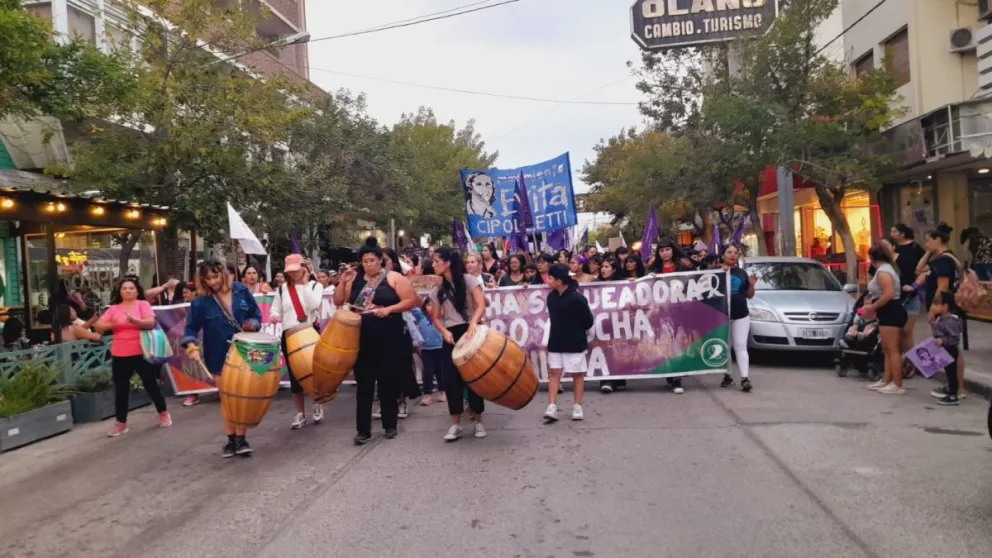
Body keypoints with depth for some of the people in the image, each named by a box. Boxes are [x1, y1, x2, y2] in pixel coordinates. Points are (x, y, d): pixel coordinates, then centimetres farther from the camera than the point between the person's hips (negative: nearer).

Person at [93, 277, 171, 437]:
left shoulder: (143, 304, -1)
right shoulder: (114, 309, 7)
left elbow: (151, 323, -15)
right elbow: (97, 326, 3)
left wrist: (134, 320, -31)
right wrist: (111, 325, -18)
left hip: (141, 353, -3)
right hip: (120, 356, 3)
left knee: (151, 384, 7)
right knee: (121, 389, 6)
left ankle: (163, 414, 25)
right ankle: (121, 423, 16)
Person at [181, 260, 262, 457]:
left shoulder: (241, 290, -4)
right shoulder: (201, 301, -9)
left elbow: (256, 312, 7)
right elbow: (191, 327, -5)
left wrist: (252, 324, -14)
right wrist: (192, 347, -23)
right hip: (220, 357, 0)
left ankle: (241, 438, 15)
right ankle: (231, 438, 21)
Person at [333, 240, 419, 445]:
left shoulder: (393, 278, -3)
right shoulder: (355, 279, 8)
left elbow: (411, 300, -7)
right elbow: (338, 302, 8)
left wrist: (389, 309, -19)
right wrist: (343, 282, -6)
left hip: (389, 340, -3)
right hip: (362, 341, 3)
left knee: (389, 383, 6)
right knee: (364, 385, 4)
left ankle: (390, 426, 21)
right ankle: (363, 430, 9)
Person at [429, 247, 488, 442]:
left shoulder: (468, 280, -3)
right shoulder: (438, 289, 10)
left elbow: (481, 305, -13)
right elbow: (436, 317, 11)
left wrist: (473, 323, -30)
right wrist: (444, 331, -9)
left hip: (469, 332, -4)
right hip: (451, 336, 4)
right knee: (451, 380, -2)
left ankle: (478, 420, 14)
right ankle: (456, 424, 7)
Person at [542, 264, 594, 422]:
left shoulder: (577, 298, -19)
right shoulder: (551, 296, -1)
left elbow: (588, 321, -10)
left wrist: (576, 332, 2)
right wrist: (560, 331, 6)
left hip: (574, 343, -5)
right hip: (555, 342, 6)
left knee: (577, 374, 8)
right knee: (554, 372, 1)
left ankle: (577, 407, 18)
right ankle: (552, 407, 1)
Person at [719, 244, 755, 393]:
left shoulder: (742, 273, 12)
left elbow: (749, 295, 15)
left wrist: (752, 285, -5)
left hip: (741, 315, 2)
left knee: (740, 346, -4)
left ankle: (745, 378, -11)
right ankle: (727, 376, 16)